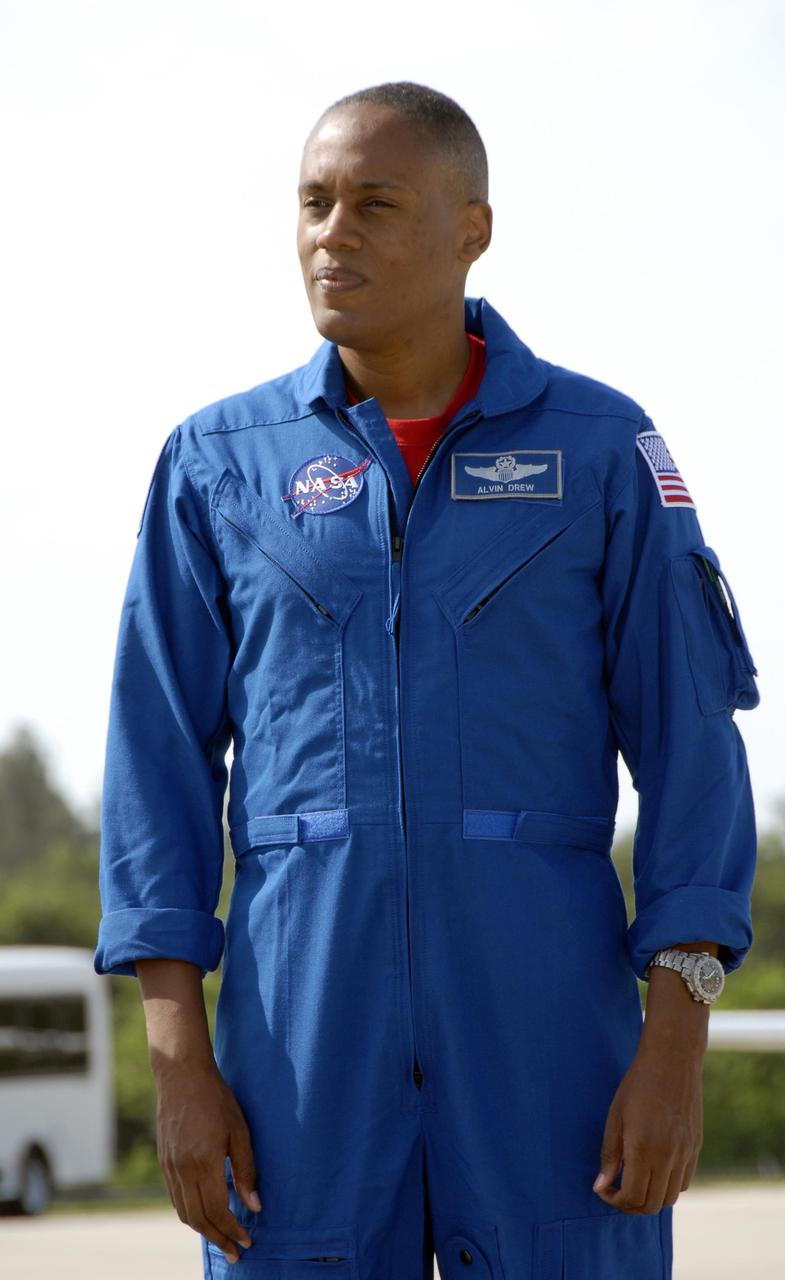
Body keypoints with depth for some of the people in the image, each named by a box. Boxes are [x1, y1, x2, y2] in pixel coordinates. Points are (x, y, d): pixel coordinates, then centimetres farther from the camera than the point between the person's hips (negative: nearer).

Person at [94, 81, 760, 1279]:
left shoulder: (601, 448, 3)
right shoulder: (220, 461, 7)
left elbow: (691, 751, 0)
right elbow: (161, 767, 5)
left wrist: (677, 1047, -10)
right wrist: (180, 1064, -5)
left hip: (548, 1003, -1)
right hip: (306, 1015, 1)